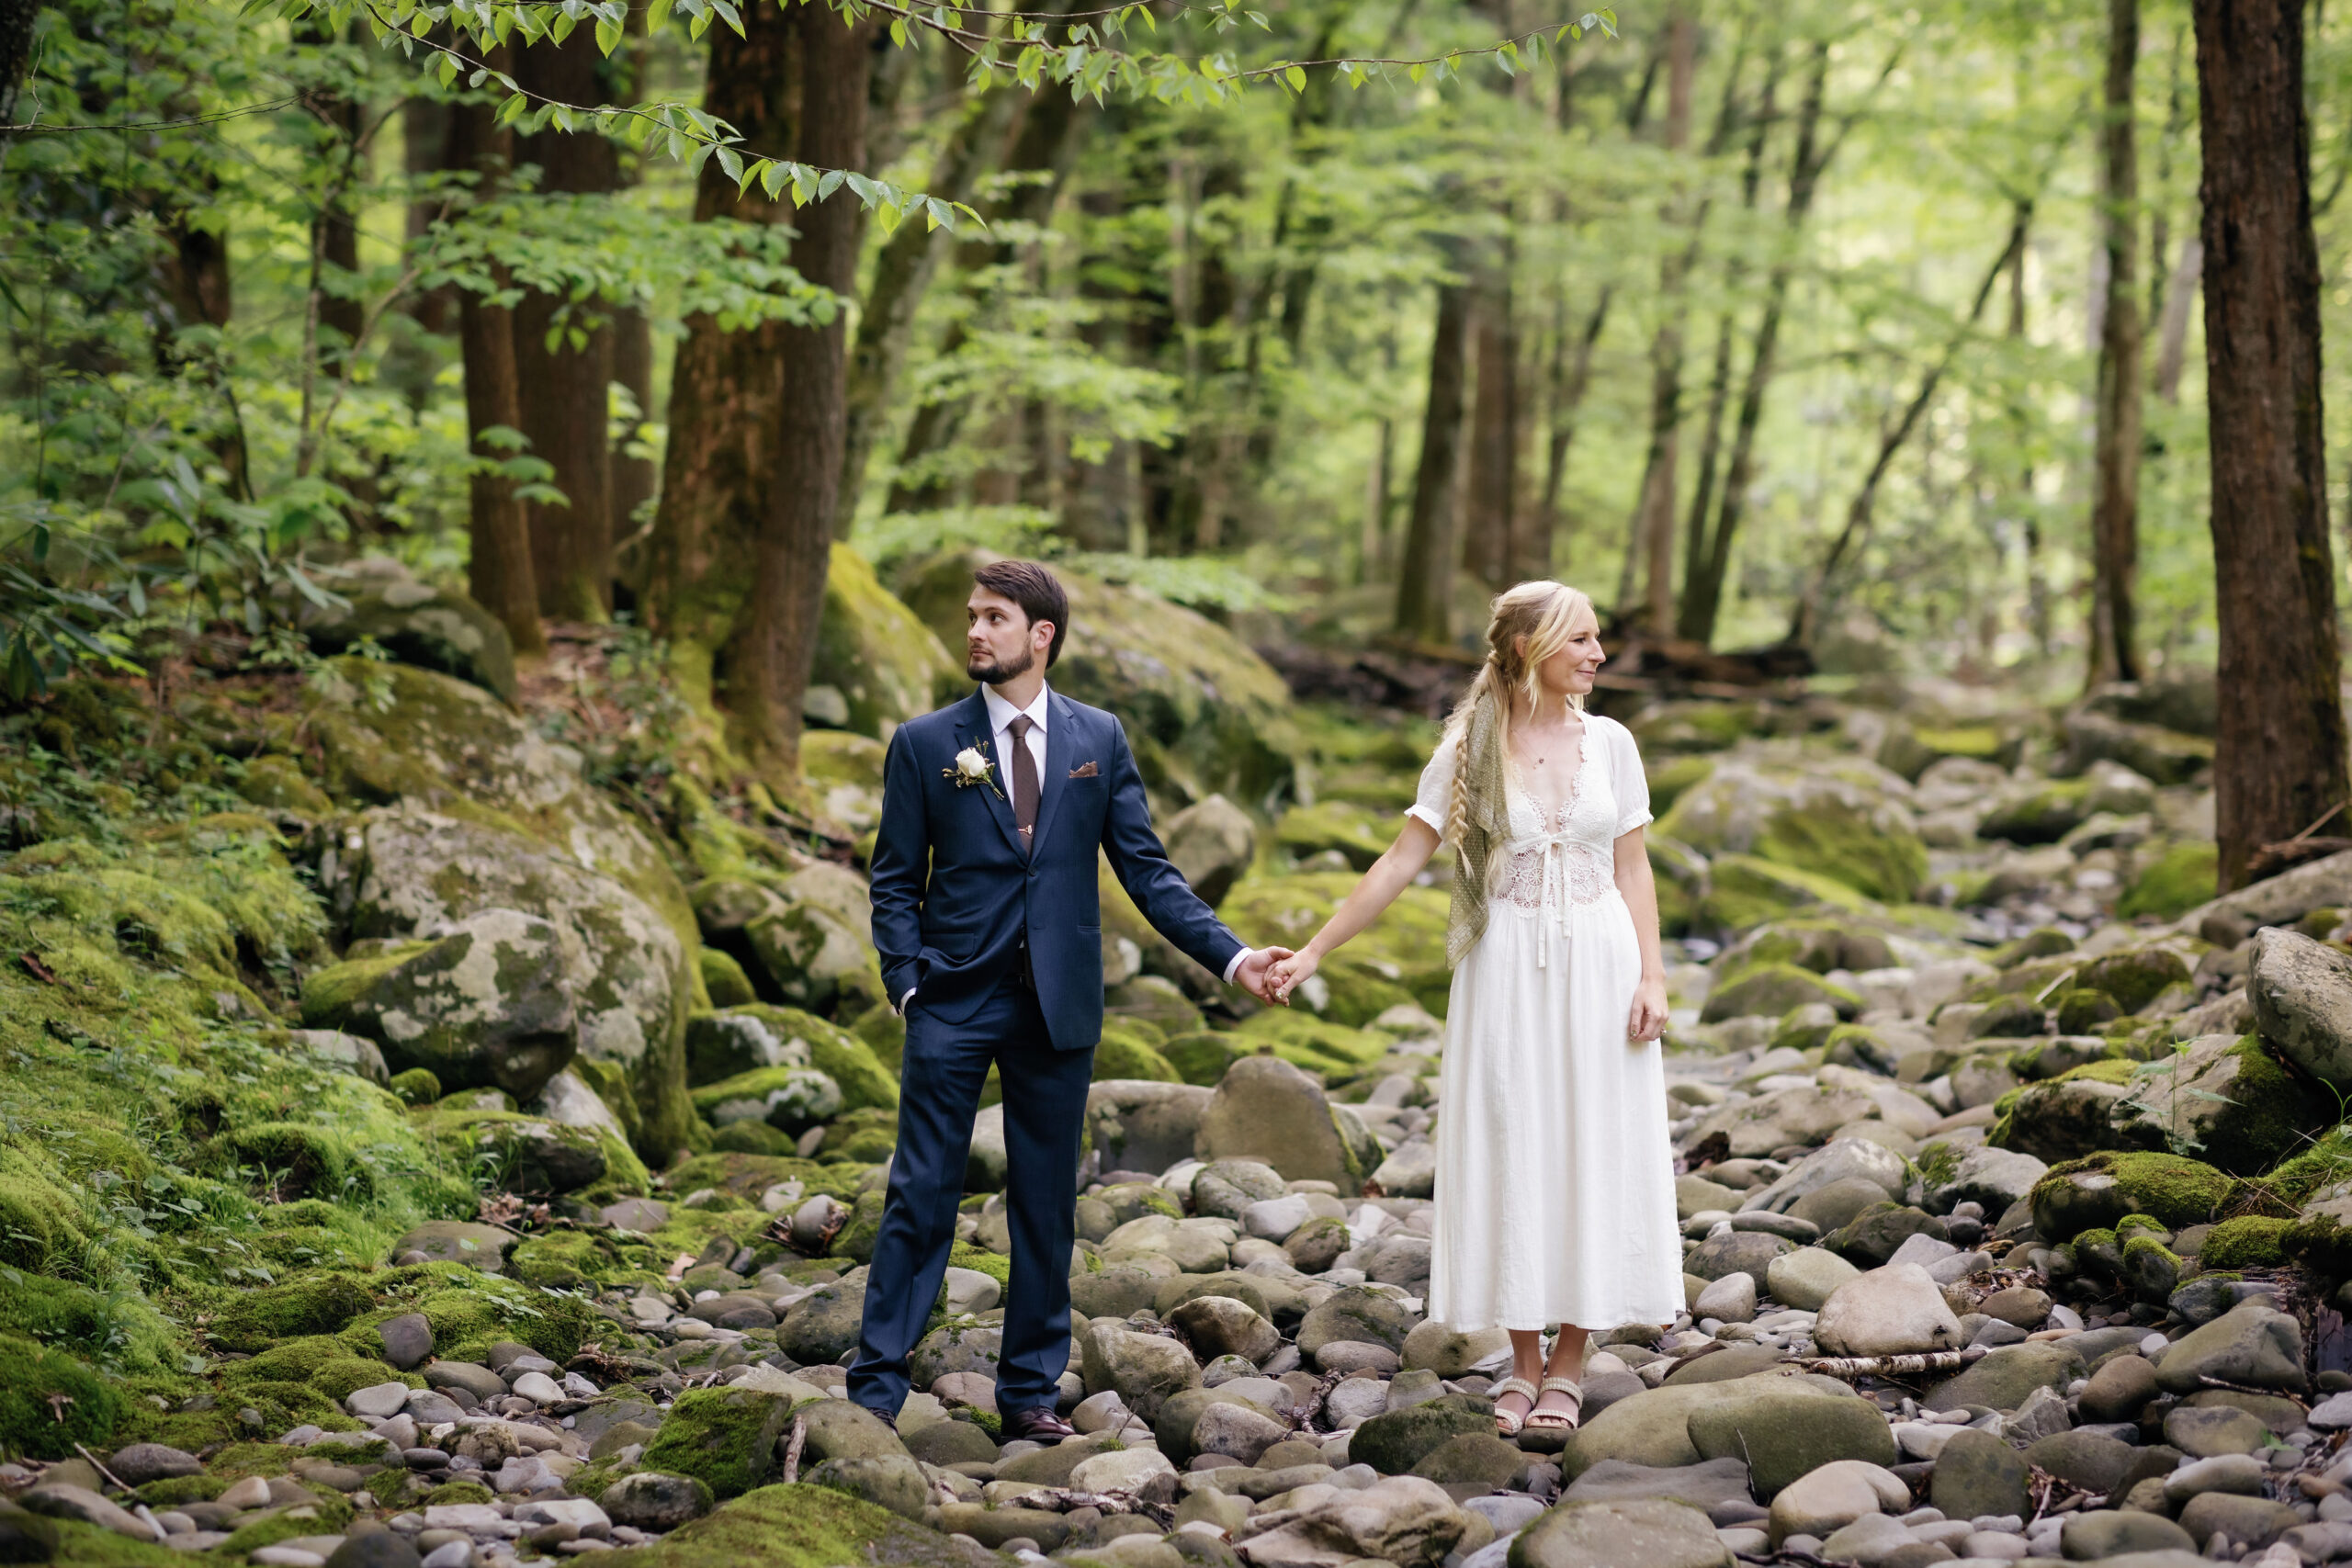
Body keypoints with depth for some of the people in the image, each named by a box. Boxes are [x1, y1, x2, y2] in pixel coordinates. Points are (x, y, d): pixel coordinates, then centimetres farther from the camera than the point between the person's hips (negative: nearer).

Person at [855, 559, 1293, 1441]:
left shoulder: (1099, 740, 7)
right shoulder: (925, 744, 3)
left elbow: (1145, 869, 7)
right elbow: (896, 882, 4)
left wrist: (1230, 957, -2)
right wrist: (907, 983, -9)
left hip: (1059, 1005, 2)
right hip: (954, 1004, -2)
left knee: (1046, 1204, 7)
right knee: (922, 1194, -2)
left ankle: (1031, 1392, 17)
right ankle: (877, 1383, 4)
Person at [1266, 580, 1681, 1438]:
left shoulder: (1608, 743, 3)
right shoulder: (1468, 751, -1)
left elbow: (1632, 869, 6)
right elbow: (1399, 863, -1)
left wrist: (1652, 975, -5)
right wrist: (1312, 952, -5)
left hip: (1597, 962, 1)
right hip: (1505, 970, -1)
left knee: (1593, 1152, 1)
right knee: (1508, 1151, 2)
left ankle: (1568, 1363, 11)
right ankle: (1523, 1360, 13)